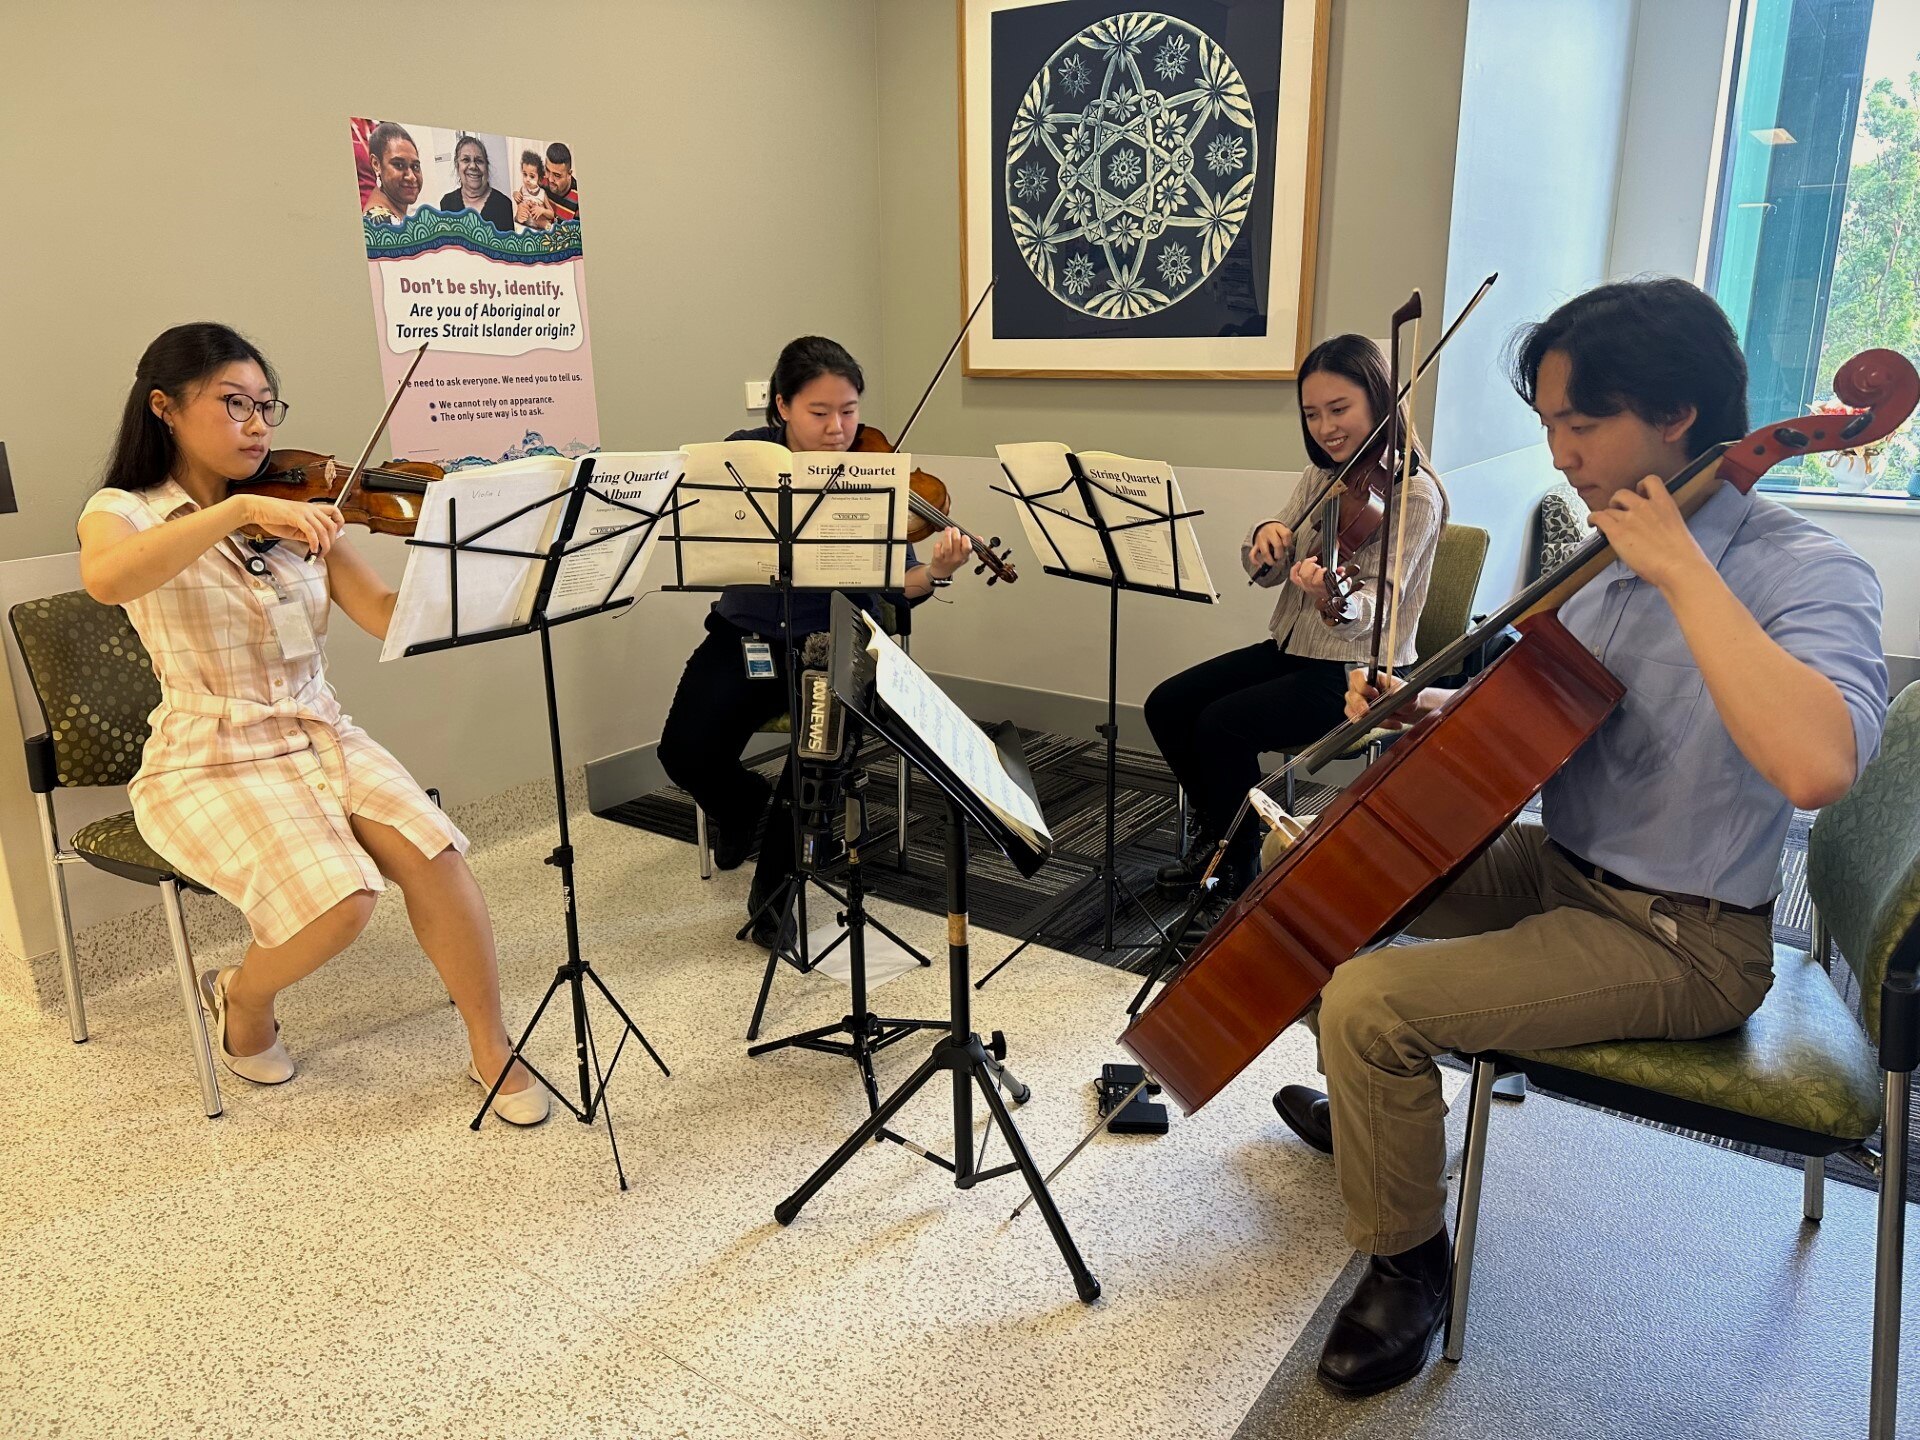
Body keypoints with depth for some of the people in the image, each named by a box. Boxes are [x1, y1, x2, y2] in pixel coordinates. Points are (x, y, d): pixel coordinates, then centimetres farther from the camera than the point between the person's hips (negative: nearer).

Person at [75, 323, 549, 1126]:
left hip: (321, 739, 4)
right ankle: (241, 999, 9)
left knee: (429, 851, -24)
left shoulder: (298, 515, 7)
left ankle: (491, 1050, -5)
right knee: (340, 899, -27)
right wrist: (238, 507, -39)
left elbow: (389, 616, -4)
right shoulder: (123, 512, -4)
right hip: (208, 763, -3)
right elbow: (105, 580, -30)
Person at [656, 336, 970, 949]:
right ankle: (748, 810, 19)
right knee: (686, 751, -19)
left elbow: (898, 586, -12)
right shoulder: (746, 454, -2)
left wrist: (935, 571, -36)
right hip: (747, 636, 2)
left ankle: (774, 884, -1)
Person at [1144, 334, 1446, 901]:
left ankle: (1240, 861, 0)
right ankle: (1215, 829, 13)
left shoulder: (1414, 494, -15)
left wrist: (1335, 600, -49)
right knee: (1168, 704, -6)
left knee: (1222, 723, -23)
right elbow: (1268, 571, 5)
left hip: (1358, 674, -7)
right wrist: (1266, 536, -18)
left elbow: (1377, 603, -26)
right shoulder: (1322, 477, 7)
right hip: (1291, 648, 8)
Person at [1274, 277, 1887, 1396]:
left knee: (1370, 1003, -24)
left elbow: (1815, 766, -41)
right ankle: (1371, 1106, 32)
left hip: (1682, 939, -8)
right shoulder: (1615, 552, 3)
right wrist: (1435, 708, -2)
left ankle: (1411, 1262, 5)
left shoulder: (1808, 571, -20)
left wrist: (1685, 571, -35)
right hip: (1558, 866, 9)